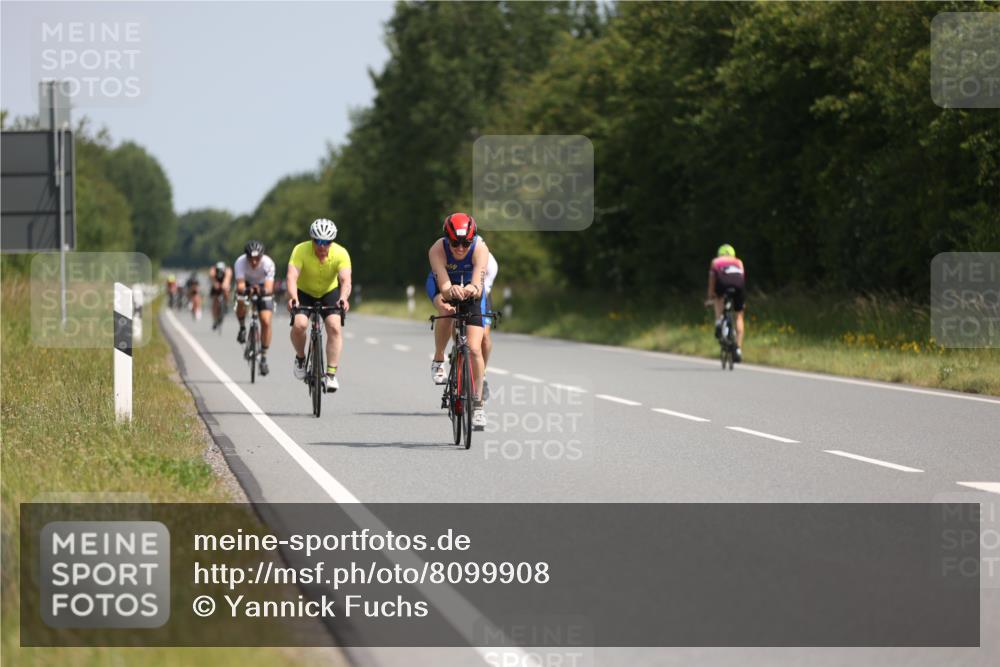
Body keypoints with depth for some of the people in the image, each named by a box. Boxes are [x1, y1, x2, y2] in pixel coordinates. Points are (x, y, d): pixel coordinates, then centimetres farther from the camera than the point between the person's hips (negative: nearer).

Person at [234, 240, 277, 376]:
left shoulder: (268, 263, -32)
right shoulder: (240, 262, -31)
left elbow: (269, 288, -38)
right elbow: (240, 286, -38)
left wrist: (262, 290, -59)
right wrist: (245, 289, -59)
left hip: (263, 289, -1)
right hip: (247, 285, 1)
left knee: (266, 322, -16)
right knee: (241, 302, -31)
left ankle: (264, 356, -4)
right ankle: (242, 328, 1)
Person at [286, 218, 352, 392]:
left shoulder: (341, 253, -25)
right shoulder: (300, 251, -27)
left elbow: (345, 280, -36)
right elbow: (291, 276, -37)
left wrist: (343, 298, -57)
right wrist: (293, 298, -56)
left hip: (330, 293, 1)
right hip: (304, 292, -1)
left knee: (334, 327, -22)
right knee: (299, 324, -25)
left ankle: (331, 374, -15)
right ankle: (300, 358, 5)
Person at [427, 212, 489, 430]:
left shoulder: (480, 249, -32)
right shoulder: (437, 250, -33)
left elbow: (478, 285, -42)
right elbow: (444, 286, -43)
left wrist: (473, 289, -66)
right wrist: (451, 291, -67)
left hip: (471, 292, 0)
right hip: (444, 289, 0)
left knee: (474, 349, -13)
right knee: (446, 309, -38)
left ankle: (478, 404, 1)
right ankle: (438, 361, -15)